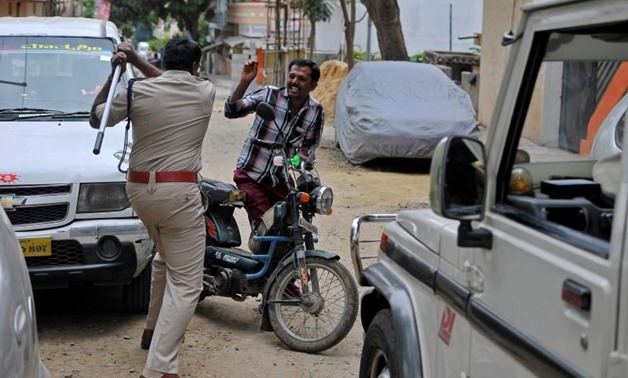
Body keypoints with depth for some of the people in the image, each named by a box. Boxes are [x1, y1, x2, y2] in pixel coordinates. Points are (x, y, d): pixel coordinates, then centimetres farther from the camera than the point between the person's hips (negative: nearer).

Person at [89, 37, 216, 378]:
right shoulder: (205, 92, 1)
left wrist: (114, 74, 15)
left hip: (140, 188, 5)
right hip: (179, 192, -5)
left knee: (165, 257, 31)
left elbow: (96, 118, 15)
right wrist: (136, 61, 21)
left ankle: (154, 330, 43)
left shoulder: (138, 90, 0)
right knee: (186, 284, -4)